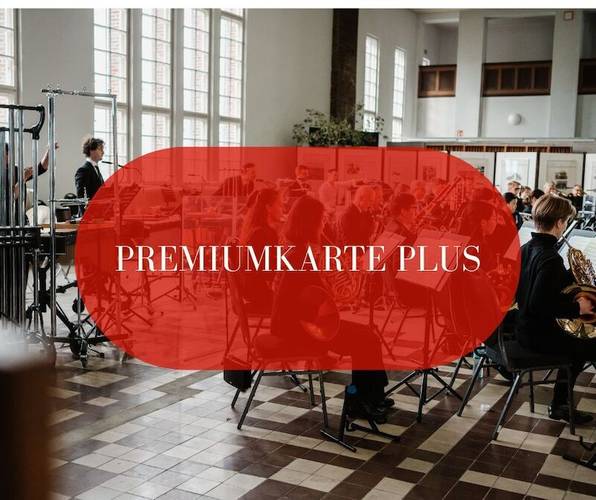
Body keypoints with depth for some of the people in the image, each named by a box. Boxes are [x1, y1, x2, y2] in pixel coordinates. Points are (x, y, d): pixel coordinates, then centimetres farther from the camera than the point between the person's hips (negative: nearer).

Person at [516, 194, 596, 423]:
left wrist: (573, 275, 11)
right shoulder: (550, 258, -24)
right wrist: (576, 308, -21)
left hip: (525, 329, 10)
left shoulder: (526, 249, 4)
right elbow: (541, 304, -31)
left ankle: (559, 406, 29)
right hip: (540, 335, -10)